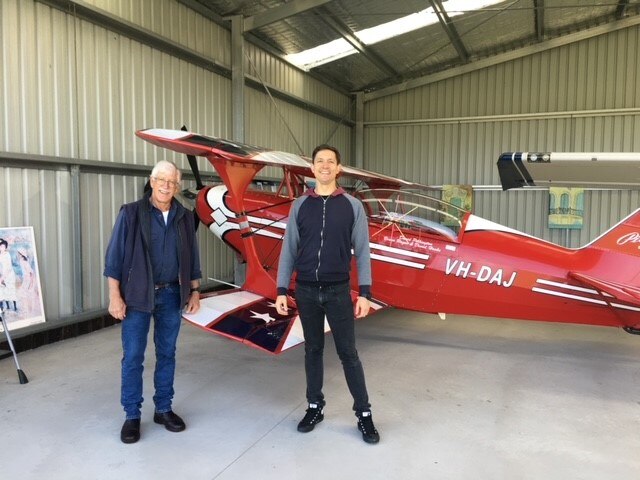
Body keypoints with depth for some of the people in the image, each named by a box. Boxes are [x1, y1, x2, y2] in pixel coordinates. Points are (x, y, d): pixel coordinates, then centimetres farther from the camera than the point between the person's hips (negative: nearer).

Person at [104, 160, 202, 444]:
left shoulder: (184, 218, 6)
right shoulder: (131, 213, -5)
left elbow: (192, 258, 11)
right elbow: (114, 256, -6)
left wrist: (195, 291, 8)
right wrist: (115, 296, -10)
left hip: (171, 295, 3)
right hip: (137, 295, -3)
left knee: (167, 354, 11)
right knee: (133, 356, 1)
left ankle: (164, 409, 24)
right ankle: (132, 415, 14)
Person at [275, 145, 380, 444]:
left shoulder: (352, 206, -1)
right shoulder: (300, 205, 3)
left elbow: (362, 251, -1)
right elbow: (289, 249, 5)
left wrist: (364, 292, -6)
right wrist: (282, 290, 0)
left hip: (338, 291, -2)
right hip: (306, 291, 2)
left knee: (348, 353, 4)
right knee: (313, 350, 13)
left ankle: (363, 414, 16)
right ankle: (315, 407, 28)